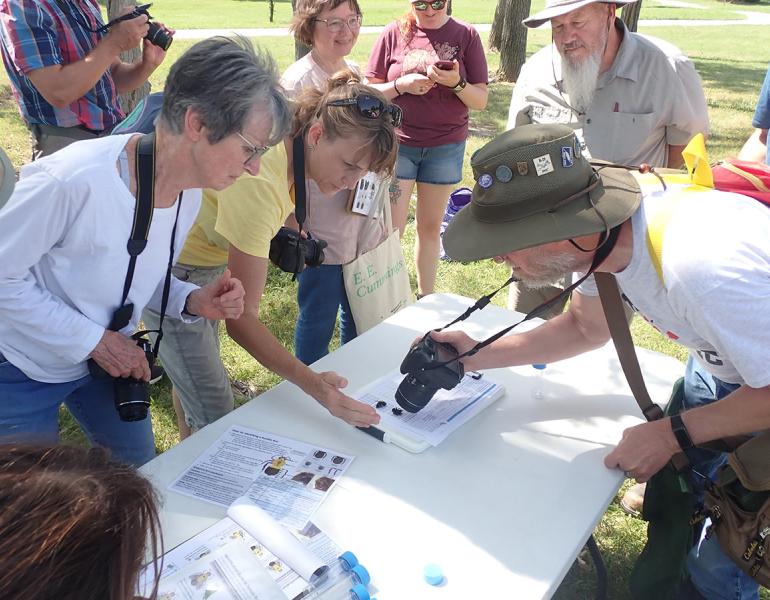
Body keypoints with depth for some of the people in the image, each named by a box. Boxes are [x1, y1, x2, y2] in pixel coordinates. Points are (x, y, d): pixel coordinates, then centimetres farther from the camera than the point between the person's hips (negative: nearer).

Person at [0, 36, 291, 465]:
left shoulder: (189, 193, -10)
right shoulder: (75, 180, -34)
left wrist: (193, 301, -17)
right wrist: (94, 339, -26)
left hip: (106, 360, 6)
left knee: (141, 468, 20)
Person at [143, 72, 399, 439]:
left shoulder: (291, 138, -14)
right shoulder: (259, 185, -38)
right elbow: (240, 319, -35)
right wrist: (312, 384, -43)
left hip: (204, 262, 9)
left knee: (195, 374, 26)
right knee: (215, 416, -7)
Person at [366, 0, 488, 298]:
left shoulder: (466, 35, 0)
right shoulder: (394, 33, -1)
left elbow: (481, 100, -1)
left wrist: (456, 83, -20)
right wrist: (402, 85, -15)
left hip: (446, 147, 1)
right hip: (397, 143, -1)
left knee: (430, 226, 10)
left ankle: (426, 298, 23)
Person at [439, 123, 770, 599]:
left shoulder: (701, 266, -43)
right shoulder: (602, 228, -17)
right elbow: (586, 326, 2)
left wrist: (671, 434, -21)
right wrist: (479, 356, -6)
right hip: (730, 360, 6)